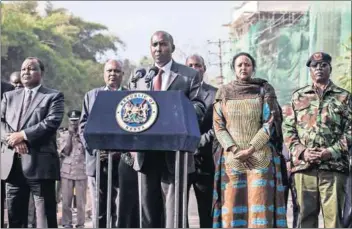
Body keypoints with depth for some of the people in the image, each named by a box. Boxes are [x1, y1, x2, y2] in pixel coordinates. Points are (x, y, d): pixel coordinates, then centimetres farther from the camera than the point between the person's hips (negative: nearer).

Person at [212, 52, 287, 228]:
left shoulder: (265, 90, 5)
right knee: (232, 204, -3)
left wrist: (250, 149, -13)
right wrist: (235, 150, -10)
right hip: (232, 159, 1)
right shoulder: (223, 93, 9)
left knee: (260, 202, -8)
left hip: (261, 157, -1)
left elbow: (270, 123, -3)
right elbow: (218, 126, 4)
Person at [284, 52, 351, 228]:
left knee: (333, 215, -2)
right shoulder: (298, 97, 15)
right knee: (306, 214, 4)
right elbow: (288, 129, 10)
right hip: (303, 166, 2)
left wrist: (332, 152, -10)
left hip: (333, 166, -1)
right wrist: (302, 151, -6)